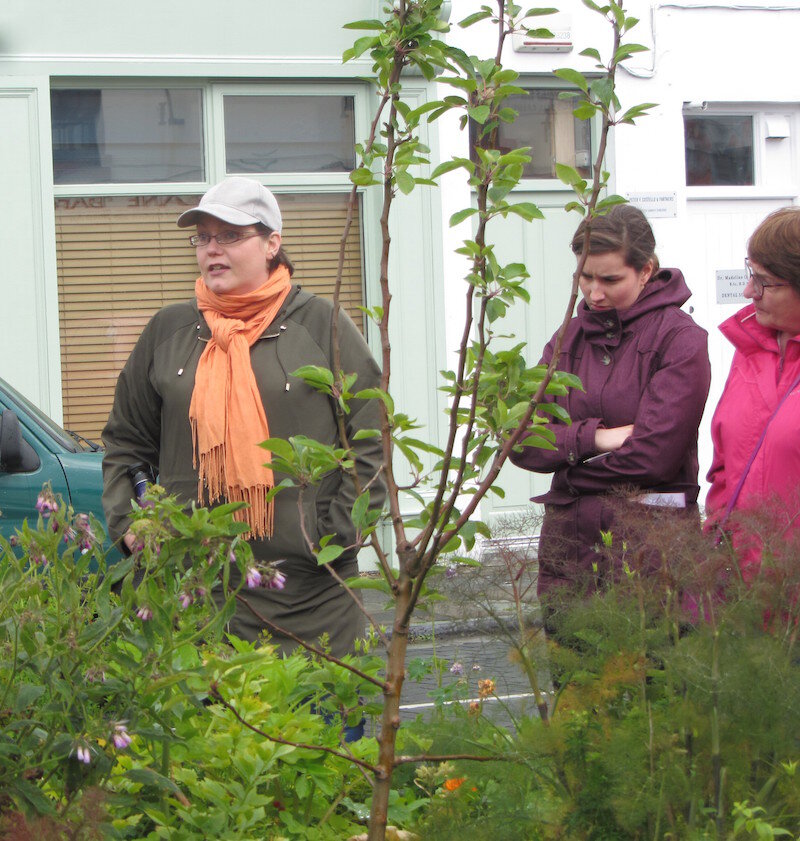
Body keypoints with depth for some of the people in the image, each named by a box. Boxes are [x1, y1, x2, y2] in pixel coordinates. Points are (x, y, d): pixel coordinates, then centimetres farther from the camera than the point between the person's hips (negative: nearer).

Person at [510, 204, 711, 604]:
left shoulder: (681, 339, -5)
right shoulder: (568, 339, 13)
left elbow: (653, 454, -13)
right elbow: (521, 442, 4)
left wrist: (568, 456, -1)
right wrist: (594, 437, -11)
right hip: (568, 537, 5)